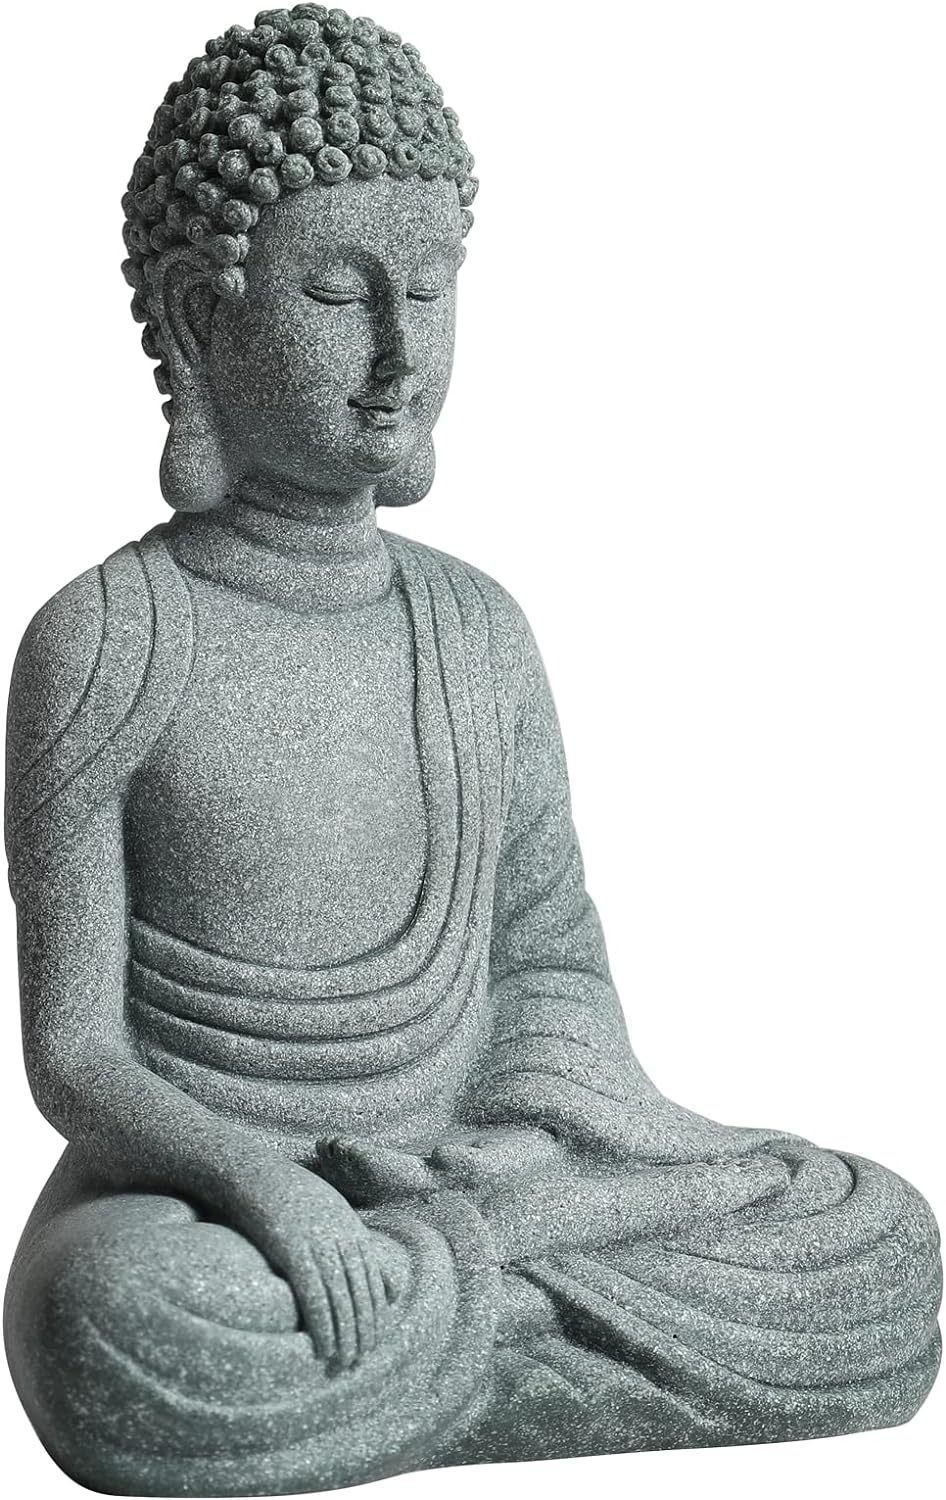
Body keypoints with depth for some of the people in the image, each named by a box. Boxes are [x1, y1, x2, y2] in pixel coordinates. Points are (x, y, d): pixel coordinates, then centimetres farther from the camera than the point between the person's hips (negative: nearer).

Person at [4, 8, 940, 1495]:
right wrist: (260, 1179, -28)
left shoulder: (480, 631, 5)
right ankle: (474, 1288, -13)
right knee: (121, 1335, -39)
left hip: (445, 1164, 3)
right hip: (193, 1204, -3)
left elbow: (554, 953, 10)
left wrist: (538, 1127, -12)